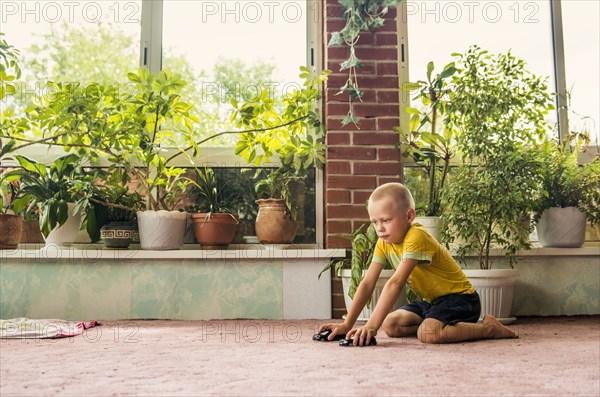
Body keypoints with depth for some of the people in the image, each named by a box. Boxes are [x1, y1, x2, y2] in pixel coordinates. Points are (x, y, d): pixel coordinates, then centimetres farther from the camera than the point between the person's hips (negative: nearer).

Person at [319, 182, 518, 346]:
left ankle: (489, 328, -10)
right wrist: (347, 324, -18)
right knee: (390, 325, -4)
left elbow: (395, 283, -38)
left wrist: (372, 325, -43)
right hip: (431, 300, 8)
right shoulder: (383, 243, -3)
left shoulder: (416, 237, -29)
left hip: (460, 297, -8)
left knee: (428, 333, -32)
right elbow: (367, 284, -9)